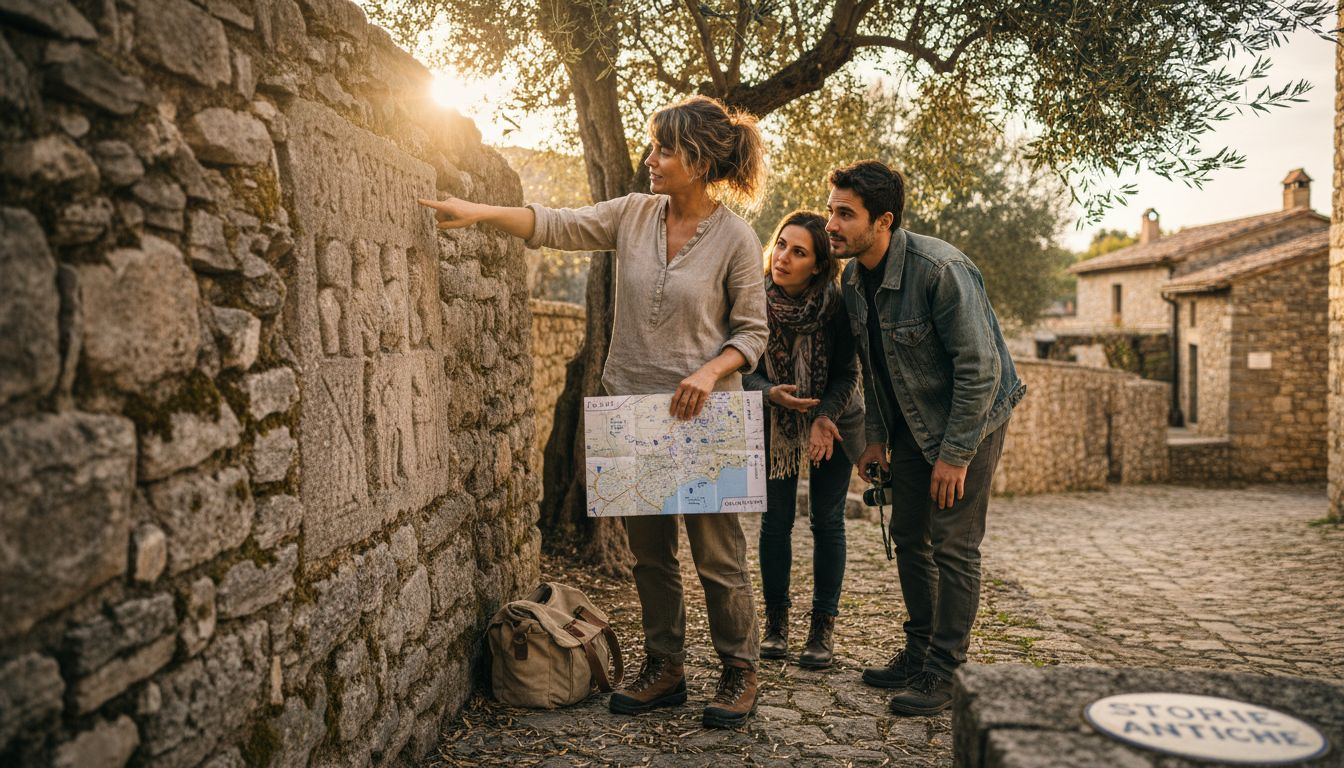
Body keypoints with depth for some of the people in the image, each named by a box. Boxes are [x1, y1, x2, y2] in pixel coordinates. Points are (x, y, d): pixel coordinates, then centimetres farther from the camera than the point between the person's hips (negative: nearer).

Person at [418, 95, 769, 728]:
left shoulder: (736, 238, -8)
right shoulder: (633, 214, 3)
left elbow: (752, 332, -5)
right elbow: (557, 226, -2)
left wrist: (711, 371, -22)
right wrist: (477, 212, -12)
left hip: (701, 416, -5)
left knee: (717, 552, 3)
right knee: (649, 551, 13)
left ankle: (739, 670, 21)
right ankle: (664, 668, 27)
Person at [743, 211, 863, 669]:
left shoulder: (835, 304, -22)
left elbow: (846, 373, -14)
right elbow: (746, 370, -11)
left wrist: (824, 417, -29)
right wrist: (771, 392, -31)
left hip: (833, 420, -1)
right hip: (774, 421, 1)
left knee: (827, 520, 1)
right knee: (776, 519, 2)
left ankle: (823, 627, 11)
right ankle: (776, 621, 16)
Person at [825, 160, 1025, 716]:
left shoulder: (938, 269, -28)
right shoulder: (854, 278, -3)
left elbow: (981, 366, -25)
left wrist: (955, 453, -22)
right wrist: (876, 437, 8)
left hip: (971, 419, -7)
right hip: (913, 422, 8)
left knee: (953, 545, -5)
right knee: (909, 537, 10)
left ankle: (942, 674, 5)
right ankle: (918, 654, 24)